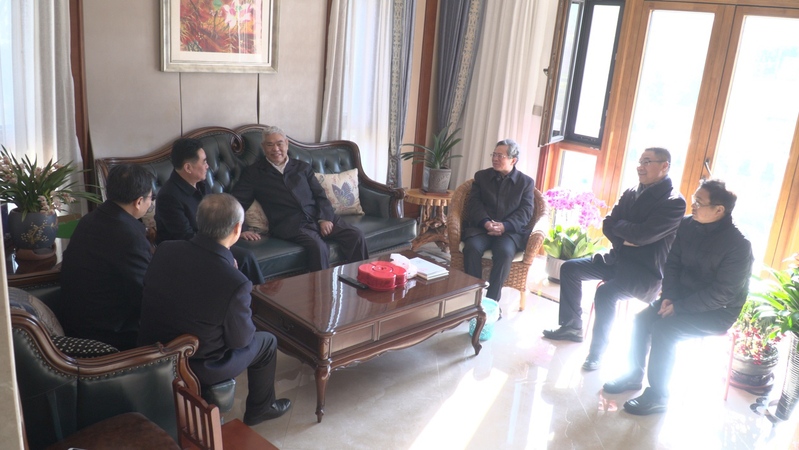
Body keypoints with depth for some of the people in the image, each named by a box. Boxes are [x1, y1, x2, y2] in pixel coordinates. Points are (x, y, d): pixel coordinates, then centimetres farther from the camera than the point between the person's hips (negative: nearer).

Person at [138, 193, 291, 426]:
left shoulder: (164, 250, -15)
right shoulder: (235, 283, -31)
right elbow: (240, 339, -14)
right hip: (196, 370, -5)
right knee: (267, 342, 20)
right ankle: (259, 409, 42)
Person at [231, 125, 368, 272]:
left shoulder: (303, 167, 20)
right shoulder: (254, 173, 12)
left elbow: (320, 195, 13)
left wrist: (325, 218, -6)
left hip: (318, 217, 4)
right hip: (289, 225, -4)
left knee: (356, 236, -19)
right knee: (318, 247, -34)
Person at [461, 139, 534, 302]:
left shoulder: (526, 182, 10)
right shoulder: (481, 176, 15)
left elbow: (526, 211, 0)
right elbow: (474, 203, 4)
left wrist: (505, 226, -19)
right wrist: (485, 222, -16)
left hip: (510, 230, -1)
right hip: (481, 226, 2)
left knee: (505, 252, -34)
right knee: (472, 247, -31)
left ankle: (492, 300, -25)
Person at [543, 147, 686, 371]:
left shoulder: (674, 202, -16)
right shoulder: (632, 193, 8)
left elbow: (642, 234, -26)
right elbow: (608, 225, 5)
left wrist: (618, 225, -8)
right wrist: (624, 240, -14)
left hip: (645, 270, -8)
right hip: (619, 258, 8)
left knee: (605, 293, -32)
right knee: (569, 268, 3)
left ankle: (596, 353, -14)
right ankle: (571, 326, 16)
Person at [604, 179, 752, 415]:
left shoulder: (738, 245, -23)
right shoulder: (687, 225, -4)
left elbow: (721, 293, -24)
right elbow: (672, 264, 4)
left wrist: (680, 307, -23)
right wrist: (668, 296, -9)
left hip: (717, 311, -6)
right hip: (683, 297, 7)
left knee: (663, 329, -25)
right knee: (642, 319, -11)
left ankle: (658, 396, -10)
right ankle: (634, 375, 9)